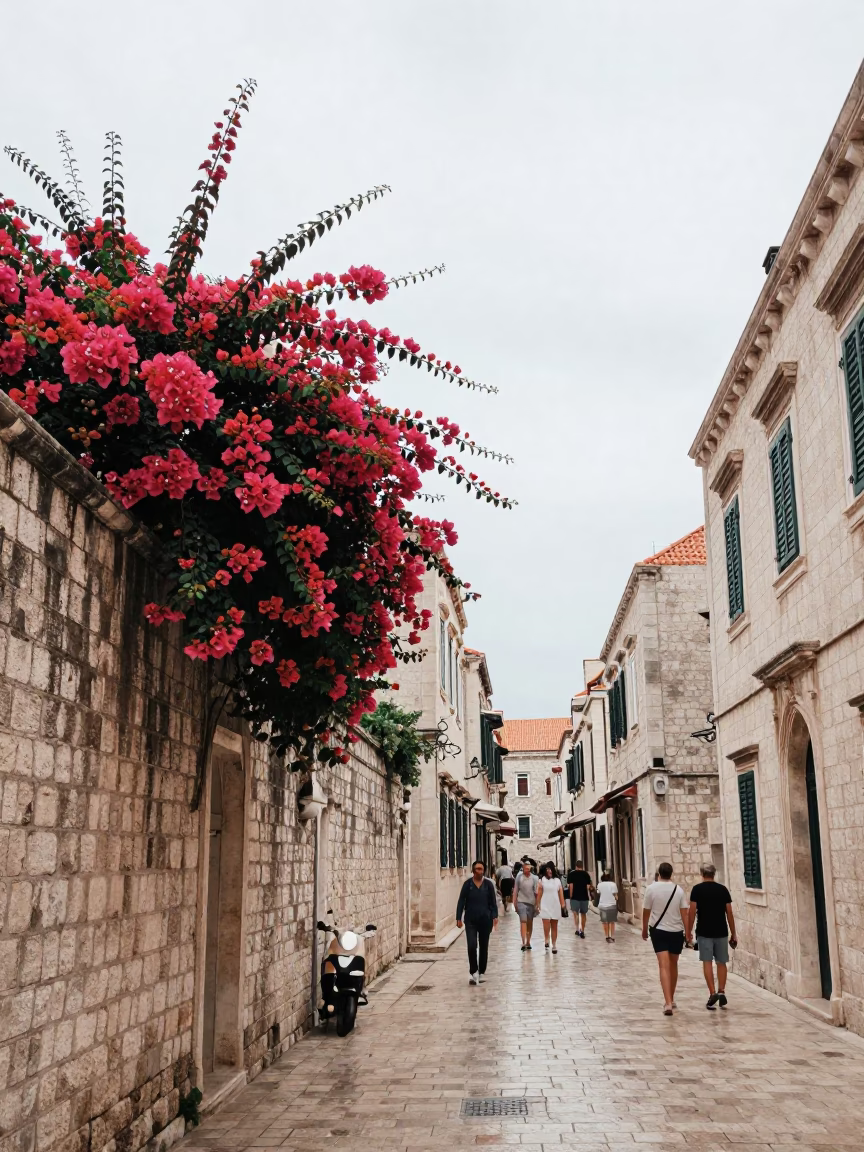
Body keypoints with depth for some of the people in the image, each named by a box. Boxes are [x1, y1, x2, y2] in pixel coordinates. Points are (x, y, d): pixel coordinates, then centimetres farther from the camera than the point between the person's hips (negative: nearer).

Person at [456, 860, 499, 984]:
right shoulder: (468, 884, -2)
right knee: (472, 946, -12)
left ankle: (481, 973, 22)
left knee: (484, 947, 10)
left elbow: (493, 902, 4)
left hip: (485, 920, 1)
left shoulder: (488, 884, 1)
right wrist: (459, 918, -6)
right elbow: (461, 901, -1)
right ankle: (474, 972, -2)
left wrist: (495, 916, -8)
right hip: (470, 920, -1)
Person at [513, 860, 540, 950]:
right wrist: (515, 902, 6)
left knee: (530, 923, 10)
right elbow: (515, 891, 6)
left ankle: (528, 942, 21)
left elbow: (536, 892, 1)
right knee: (523, 921, -11)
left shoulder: (534, 878, -1)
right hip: (521, 902, -1)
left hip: (531, 902, 1)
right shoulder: (519, 877, -1)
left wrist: (537, 904, -2)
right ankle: (524, 942, -15)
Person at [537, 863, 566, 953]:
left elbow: (561, 893, 8)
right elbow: (539, 893, 0)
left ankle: (554, 945, 15)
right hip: (545, 905, -3)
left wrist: (562, 904, 2)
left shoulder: (557, 880, 9)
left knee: (554, 926, 7)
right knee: (546, 923, -17)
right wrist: (538, 904, -3)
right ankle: (546, 940, 2)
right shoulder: (542, 880, 1)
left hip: (555, 905, 3)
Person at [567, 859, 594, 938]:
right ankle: (582, 931, 17)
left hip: (575, 897, -3)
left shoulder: (571, 874, -1)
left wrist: (571, 896, -2)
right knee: (583, 914, 14)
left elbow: (570, 886, -6)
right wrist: (589, 896, 13)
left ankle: (578, 929, -20)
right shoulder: (586, 874, 4)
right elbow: (588, 886, 3)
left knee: (575, 913, -2)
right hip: (584, 897, 3)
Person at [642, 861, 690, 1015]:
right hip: (676, 931, 2)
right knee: (673, 965, 17)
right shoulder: (679, 890, -3)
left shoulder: (651, 889, -7)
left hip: (658, 930, -2)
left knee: (664, 966, -6)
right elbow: (684, 912, -6)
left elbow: (646, 911, -1)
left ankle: (668, 1002, -19)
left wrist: (644, 929, 12)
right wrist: (688, 931, -1)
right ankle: (671, 999, 30)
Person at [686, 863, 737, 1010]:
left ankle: (712, 993, -9)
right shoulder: (723, 889, 3)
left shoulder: (697, 889, -3)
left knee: (707, 962, 0)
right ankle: (721, 991, 3)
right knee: (722, 962, 12)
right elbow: (729, 913, 3)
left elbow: (692, 912, -6)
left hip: (704, 932, -2)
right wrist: (733, 933, 10)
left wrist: (688, 932, 2)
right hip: (721, 932, 2)